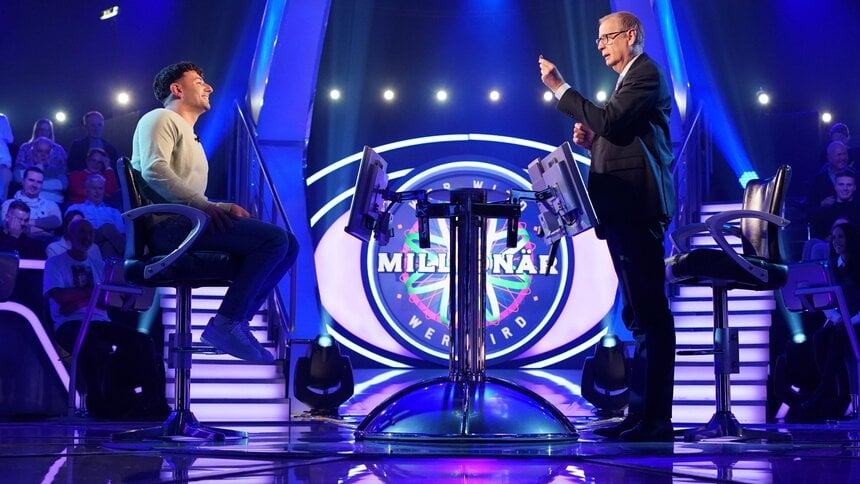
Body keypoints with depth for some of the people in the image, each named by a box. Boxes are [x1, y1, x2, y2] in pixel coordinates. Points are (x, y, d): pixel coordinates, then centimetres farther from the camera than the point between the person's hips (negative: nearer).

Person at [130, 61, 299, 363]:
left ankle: (237, 322, -8)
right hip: (170, 224, -10)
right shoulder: (161, 119, 4)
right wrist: (203, 204, -21)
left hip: (190, 221, 10)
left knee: (288, 244, 1)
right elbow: (154, 171, -16)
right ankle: (224, 324, -22)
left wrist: (225, 208, 8)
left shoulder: (190, 136, 33)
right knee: (275, 238, -22)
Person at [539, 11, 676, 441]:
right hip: (625, 209, 11)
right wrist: (592, 141, 7)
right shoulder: (631, 79, 24)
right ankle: (642, 413, 15)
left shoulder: (646, 73, -7)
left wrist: (560, 89, -16)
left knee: (649, 312, -11)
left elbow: (610, 121, -21)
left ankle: (656, 418, -11)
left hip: (637, 207, -11)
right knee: (640, 315, 10)